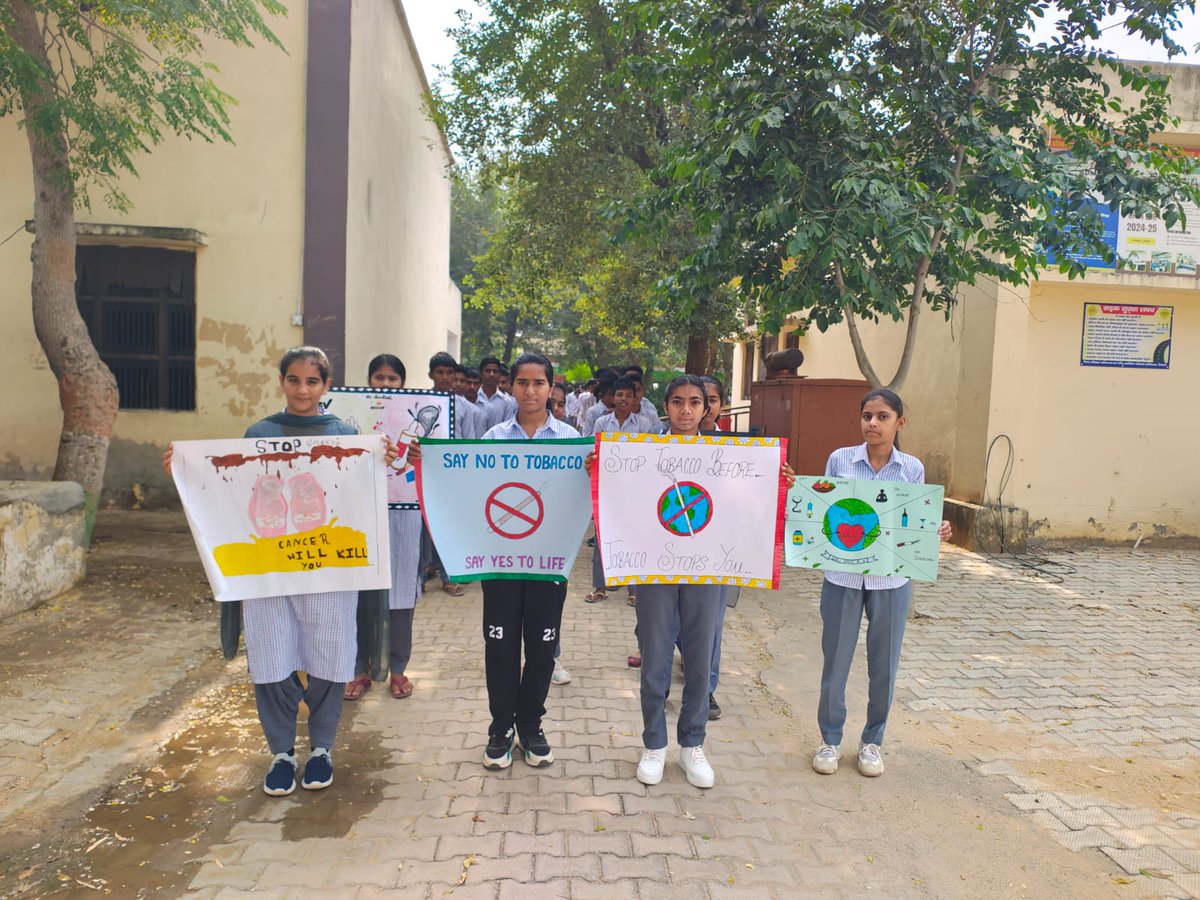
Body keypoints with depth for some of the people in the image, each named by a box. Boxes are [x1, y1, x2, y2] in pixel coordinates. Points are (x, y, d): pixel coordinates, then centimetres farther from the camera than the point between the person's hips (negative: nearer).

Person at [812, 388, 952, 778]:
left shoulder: (912, 469, -1)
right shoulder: (839, 460, -3)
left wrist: (937, 533, -14)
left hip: (891, 580, 1)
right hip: (842, 576, 0)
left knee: (884, 666, 10)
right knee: (835, 662, 7)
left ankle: (873, 741, 32)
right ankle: (830, 739, 28)